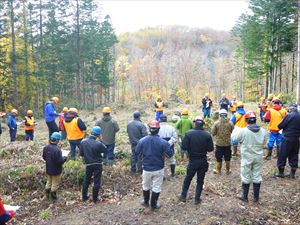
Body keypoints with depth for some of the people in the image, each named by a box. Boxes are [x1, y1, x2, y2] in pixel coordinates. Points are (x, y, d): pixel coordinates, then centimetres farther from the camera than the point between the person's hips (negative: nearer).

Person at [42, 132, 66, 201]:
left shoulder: (46, 148, -7)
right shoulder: (57, 150, -31)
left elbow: (44, 157, 6)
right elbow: (59, 161, -28)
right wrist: (64, 158, -9)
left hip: (48, 169, 7)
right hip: (56, 170, -7)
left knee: (49, 182, 26)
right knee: (55, 184, 12)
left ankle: (47, 194, 39)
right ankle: (53, 197, 24)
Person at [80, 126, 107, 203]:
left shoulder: (83, 141, -11)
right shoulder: (98, 143, -22)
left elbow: (81, 153, -3)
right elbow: (105, 150, -4)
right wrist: (101, 140, -5)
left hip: (88, 164, 3)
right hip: (98, 164, -3)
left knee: (86, 180, 20)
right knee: (97, 182, 10)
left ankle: (84, 197, 30)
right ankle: (95, 199, 18)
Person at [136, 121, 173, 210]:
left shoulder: (142, 140, -13)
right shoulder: (163, 142, -20)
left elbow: (137, 152, 1)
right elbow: (170, 154, -14)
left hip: (146, 169, 2)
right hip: (158, 169, -2)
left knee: (146, 186, 24)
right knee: (156, 188, 15)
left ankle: (146, 202, 41)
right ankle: (153, 205, 27)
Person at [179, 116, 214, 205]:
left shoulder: (189, 133, -15)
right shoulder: (207, 135, -10)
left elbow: (184, 146, -16)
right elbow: (210, 148, -7)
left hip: (192, 161, -1)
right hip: (203, 161, 1)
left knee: (188, 179, 17)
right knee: (200, 180, 13)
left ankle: (183, 196, 26)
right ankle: (197, 199, 20)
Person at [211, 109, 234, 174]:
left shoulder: (216, 123, -13)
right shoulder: (230, 123, -8)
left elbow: (213, 133, -9)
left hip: (219, 143, -1)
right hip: (228, 143, 2)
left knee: (219, 158, 11)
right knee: (227, 158, 15)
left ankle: (218, 170, 22)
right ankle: (228, 170, 27)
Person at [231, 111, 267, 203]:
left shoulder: (243, 131, -20)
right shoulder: (263, 131, -6)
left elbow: (233, 137, -5)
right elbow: (263, 142, 6)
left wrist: (236, 129, 13)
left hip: (247, 157, -3)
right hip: (258, 157, 3)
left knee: (246, 177, 10)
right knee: (257, 177, 14)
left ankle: (245, 196, 22)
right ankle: (256, 197, 26)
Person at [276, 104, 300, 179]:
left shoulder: (289, 116, -15)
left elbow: (280, 126, -12)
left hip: (287, 139, -5)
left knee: (282, 155, 6)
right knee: (294, 156, 14)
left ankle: (281, 172, 12)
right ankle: (293, 173, 20)